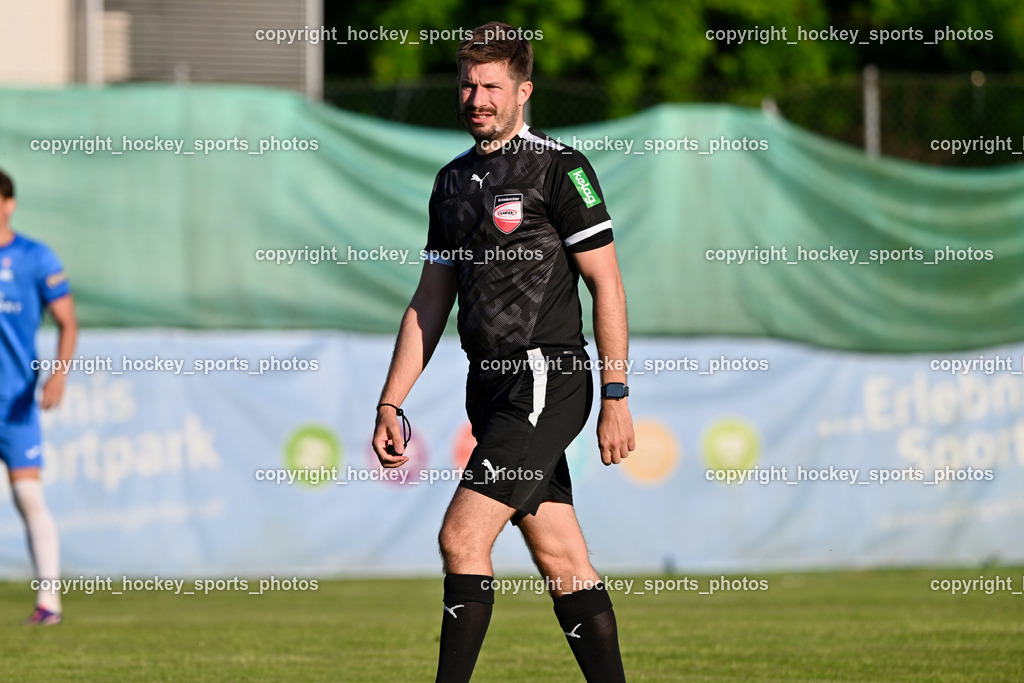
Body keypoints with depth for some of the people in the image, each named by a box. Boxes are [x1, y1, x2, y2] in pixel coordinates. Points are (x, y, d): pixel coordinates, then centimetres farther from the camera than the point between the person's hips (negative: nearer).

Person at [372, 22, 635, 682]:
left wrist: (616, 397, -12)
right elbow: (430, 303, 19)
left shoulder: (559, 167, -6)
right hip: (491, 387, 7)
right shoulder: (454, 180, 16)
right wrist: (391, 405, 12)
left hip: (548, 378, -7)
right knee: (563, 564, 6)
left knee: (462, 535, -15)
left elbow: (606, 284, -8)